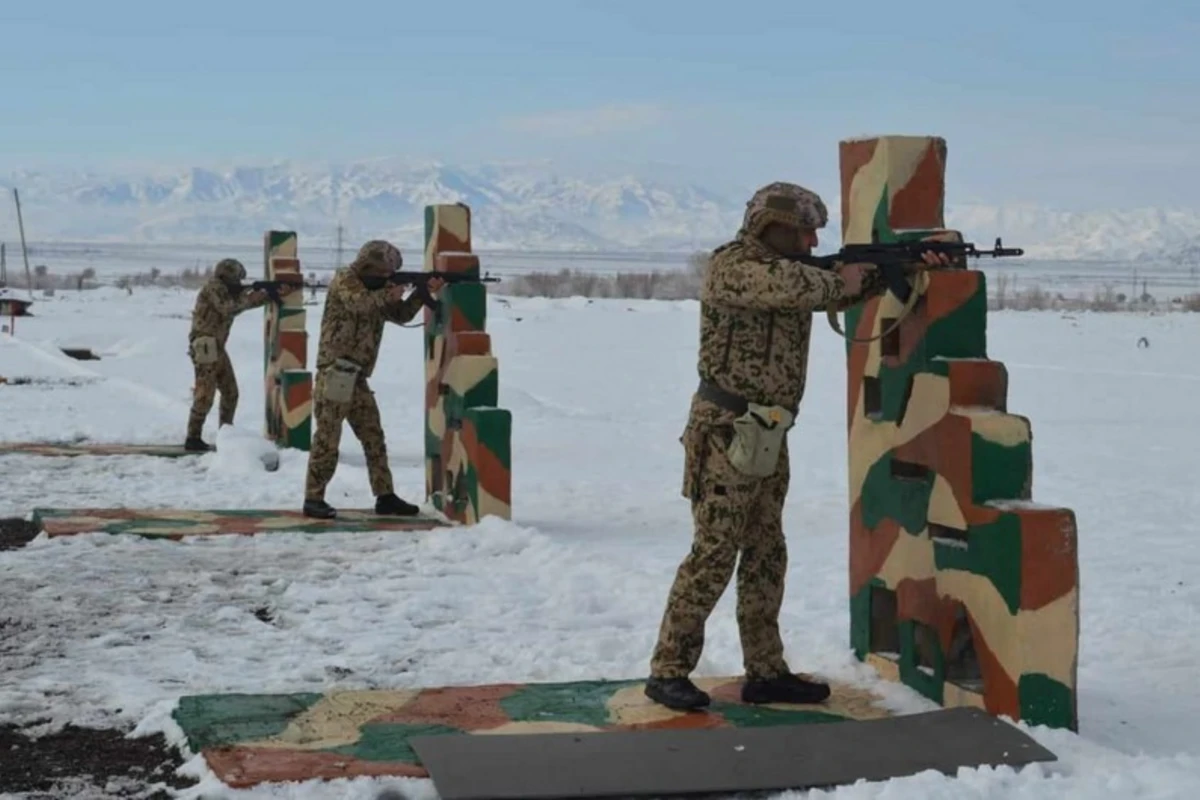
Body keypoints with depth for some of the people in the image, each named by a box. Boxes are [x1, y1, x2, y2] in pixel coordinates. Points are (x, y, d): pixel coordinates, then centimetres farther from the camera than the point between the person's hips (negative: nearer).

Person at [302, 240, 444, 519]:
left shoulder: (375, 288, 19)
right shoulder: (344, 280, -5)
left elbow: (401, 314, 17)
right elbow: (358, 303, -25)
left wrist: (424, 292, 5)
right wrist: (387, 295, -22)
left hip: (357, 376, 9)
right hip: (334, 372, -9)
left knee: (374, 438, 8)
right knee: (328, 438, -8)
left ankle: (385, 497, 12)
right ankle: (313, 499, -3)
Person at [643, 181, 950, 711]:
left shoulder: (794, 272, 15)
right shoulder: (729, 265, -11)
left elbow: (853, 285, 18)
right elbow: (785, 288, -28)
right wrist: (838, 281, -11)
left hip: (768, 436, 9)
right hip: (726, 431, -9)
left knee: (766, 555, 10)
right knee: (714, 553, -10)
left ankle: (766, 672, 16)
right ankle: (667, 671, -4)